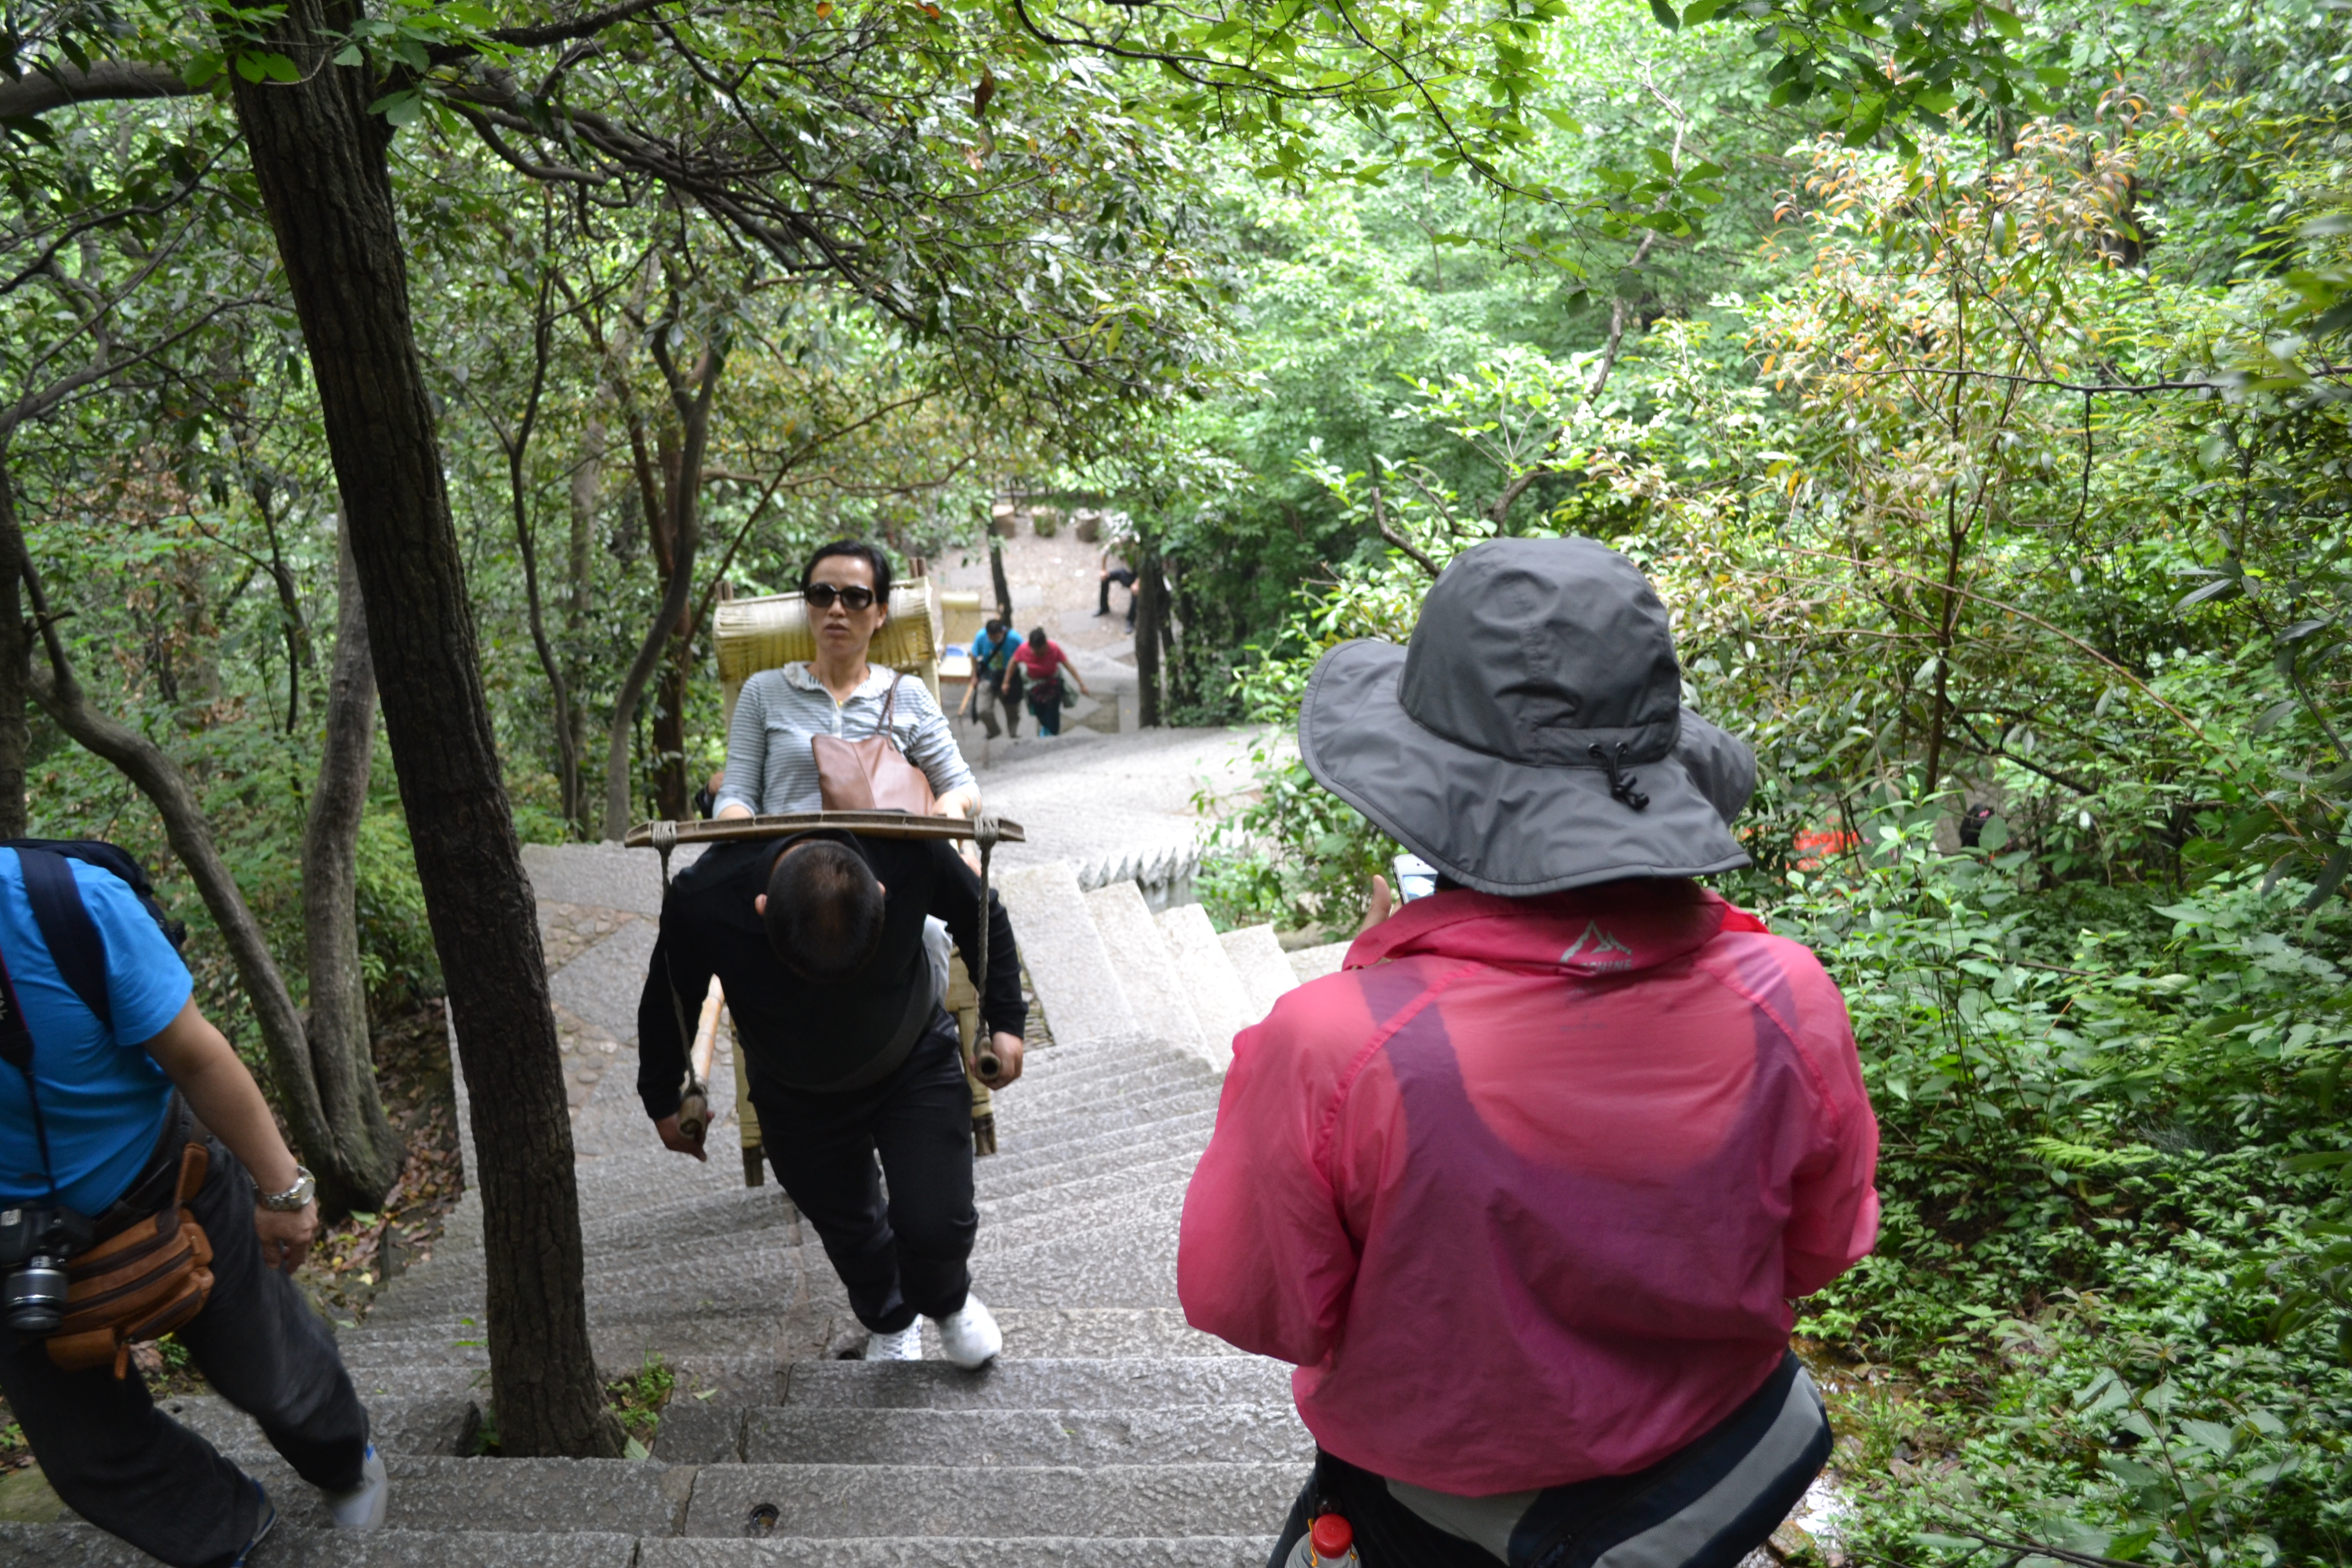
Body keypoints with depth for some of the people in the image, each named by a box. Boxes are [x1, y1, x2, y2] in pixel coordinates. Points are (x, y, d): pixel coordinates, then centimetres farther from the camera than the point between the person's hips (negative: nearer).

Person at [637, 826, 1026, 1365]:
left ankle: (947, 1301, 31)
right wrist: (663, 1101, 3)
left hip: (916, 1063, -1)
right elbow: (668, 1002, -9)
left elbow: (983, 918, -10)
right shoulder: (702, 900, -34)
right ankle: (889, 1322, 50)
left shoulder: (910, 854, -35)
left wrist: (1005, 1020, -8)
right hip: (798, 1098, 1)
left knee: (937, 1224, -7)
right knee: (848, 1229, 16)